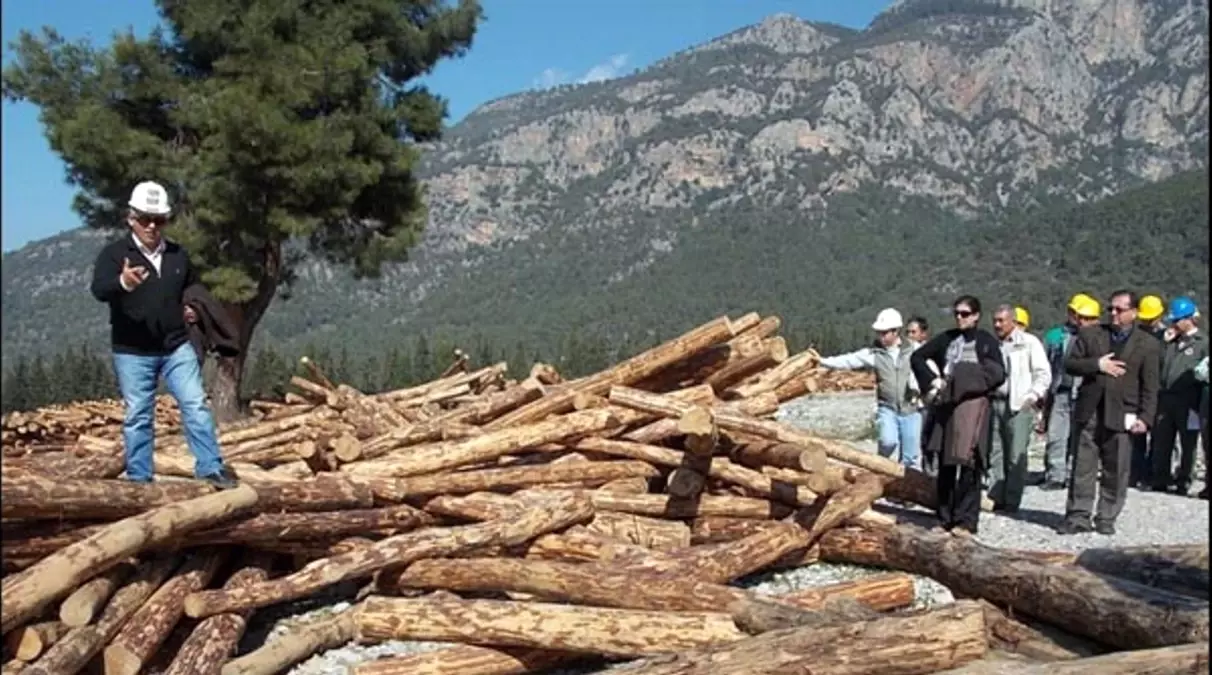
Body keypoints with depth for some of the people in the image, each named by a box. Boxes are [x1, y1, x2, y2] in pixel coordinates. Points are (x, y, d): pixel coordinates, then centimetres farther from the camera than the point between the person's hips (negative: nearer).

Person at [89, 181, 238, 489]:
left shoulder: (178, 255, 8)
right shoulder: (113, 254, -7)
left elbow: (193, 288, 28)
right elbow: (99, 289, -26)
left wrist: (193, 309, 7)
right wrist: (123, 282, -48)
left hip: (177, 347, 3)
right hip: (132, 352, -3)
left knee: (196, 405, -3)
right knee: (138, 416, 5)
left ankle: (211, 469, 2)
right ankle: (139, 480, 14)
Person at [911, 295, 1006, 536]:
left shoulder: (987, 341, 3)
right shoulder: (946, 338, 13)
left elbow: (998, 375, -4)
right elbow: (917, 356, 14)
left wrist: (970, 381, -14)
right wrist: (932, 380, 1)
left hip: (973, 403, -4)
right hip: (946, 405, 4)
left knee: (968, 464, -6)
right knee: (945, 464, 8)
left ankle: (966, 521, -2)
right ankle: (945, 518, 16)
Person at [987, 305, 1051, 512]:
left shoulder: (1029, 342, 1)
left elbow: (1044, 374, -1)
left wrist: (1032, 396, -9)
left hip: (1018, 405, -5)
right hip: (994, 403, 5)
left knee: (1016, 456, -5)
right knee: (995, 454, 5)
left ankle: (1012, 501, -1)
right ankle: (995, 497, 11)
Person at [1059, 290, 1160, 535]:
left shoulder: (1148, 345, 5)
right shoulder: (1090, 334, 10)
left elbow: (1150, 387, 3)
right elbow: (1069, 364, 7)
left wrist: (1146, 417, -6)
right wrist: (1097, 364, -10)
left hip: (1122, 416, -1)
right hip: (1088, 412, 1)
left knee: (1116, 472, 3)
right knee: (1083, 467, 2)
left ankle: (1106, 519, 12)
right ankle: (1078, 516, 7)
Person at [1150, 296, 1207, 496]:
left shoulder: (1202, 343, -1)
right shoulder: (1171, 341, 15)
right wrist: (1165, 343, 0)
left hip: (1189, 402, -5)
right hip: (1166, 399, 5)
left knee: (1188, 444, 5)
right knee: (1161, 443, 7)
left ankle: (1183, 481, 12)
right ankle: (1160, 480, 15)